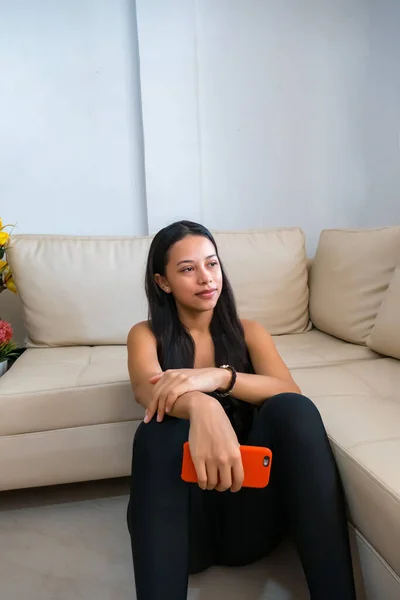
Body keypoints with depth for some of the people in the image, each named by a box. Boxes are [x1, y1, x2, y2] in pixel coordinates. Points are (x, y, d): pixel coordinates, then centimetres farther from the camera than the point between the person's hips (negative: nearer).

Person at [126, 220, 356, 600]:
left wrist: (219, 377, -29)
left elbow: (290, 393, -9)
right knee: (162, 428, -33)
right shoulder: (147, 335, 6)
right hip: (179, 510, -1)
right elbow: (147, 389, -18)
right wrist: (202, 407, -42)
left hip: (248, 513, 2)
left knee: (292, 409, -27)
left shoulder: (248, 332, 11)